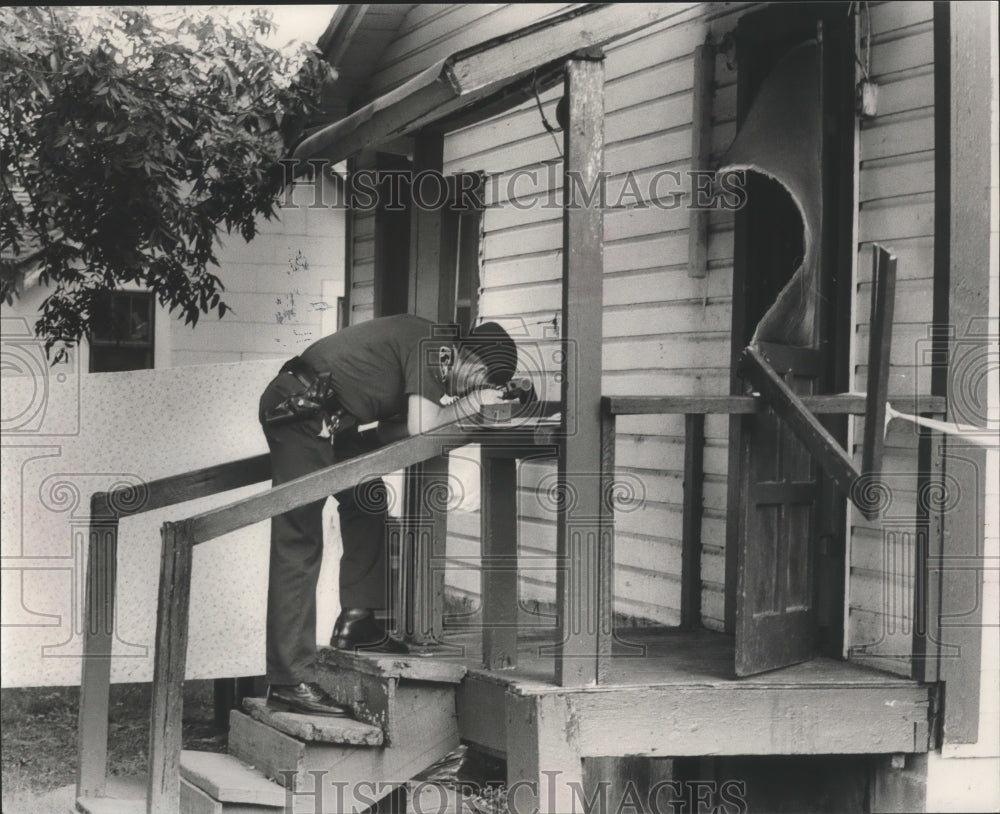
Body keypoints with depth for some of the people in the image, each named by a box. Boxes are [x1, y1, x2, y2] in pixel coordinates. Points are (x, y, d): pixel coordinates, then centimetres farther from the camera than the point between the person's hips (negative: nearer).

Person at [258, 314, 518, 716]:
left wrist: (452, 410, 4)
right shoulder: (428, 345, -10)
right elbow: (419, 427, -18)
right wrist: (469, 404, -3)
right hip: (301, 410, -10)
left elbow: (389, 431, 13)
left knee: (367, 499, 17)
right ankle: (289, 681, -10)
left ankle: (356, 623, 19)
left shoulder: (422, 349, 18)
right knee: (299, 546, -10)